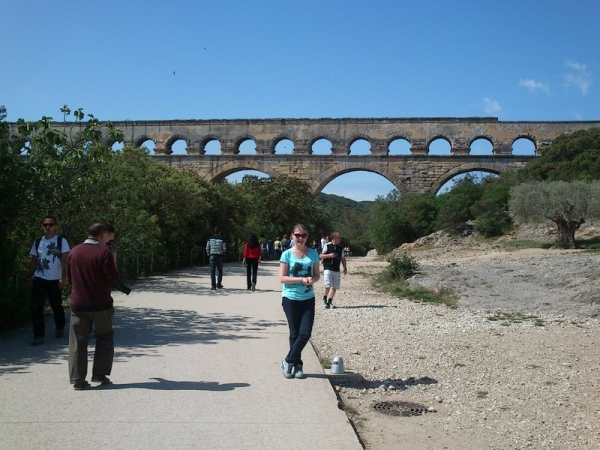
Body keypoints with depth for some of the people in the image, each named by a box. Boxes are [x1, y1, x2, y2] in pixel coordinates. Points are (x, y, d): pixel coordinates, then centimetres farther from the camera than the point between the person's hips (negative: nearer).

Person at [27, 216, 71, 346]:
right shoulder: (37, 242, 6)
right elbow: (33, 262, 12)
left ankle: (60, 328, 33)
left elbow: (65, 261, -8)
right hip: (39, 279, 3)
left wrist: (63, 279, -14)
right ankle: (39, 335, 2)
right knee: (36, 307, -4)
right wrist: (29, 278, 7)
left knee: (56, 306, 9)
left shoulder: (61, 241, -4)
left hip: (55, 280, -3)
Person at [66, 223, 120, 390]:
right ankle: (99, 374, 13)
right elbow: (114, 279, -13)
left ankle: (77, 379, 6)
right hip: (101, 304, -4)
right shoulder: (103, 252, -12)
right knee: (105, 339, 13)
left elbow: (69, 278, 13)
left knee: (77, 342, 7)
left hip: (78, 304, 4)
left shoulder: (74, 252, 4)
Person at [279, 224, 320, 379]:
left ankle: (289, 361, 13)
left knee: (305, 333, -5)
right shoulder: (287, 254, -5)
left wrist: (312, 280, -14)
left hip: (308, 299, 3)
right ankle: (297, 364, 21)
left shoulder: (313, 253, 4)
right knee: (295, 333, 4)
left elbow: (316, 275, 9)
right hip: (290, 298, -2)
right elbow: (282, 278, -9)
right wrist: (301, 279, -20)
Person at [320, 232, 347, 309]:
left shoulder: (340, 247, 10)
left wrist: (345, 268, 9)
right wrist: (329, 255, -18)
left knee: (334, 287, 4)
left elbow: (343, 258, 16)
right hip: (328, 268, -5)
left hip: (336, 270, 5)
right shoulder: (327, 245, -3)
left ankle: (329, 301, 17)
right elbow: (321, 256, -2)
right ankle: (324, 298, 9)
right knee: (328, 286, -15)